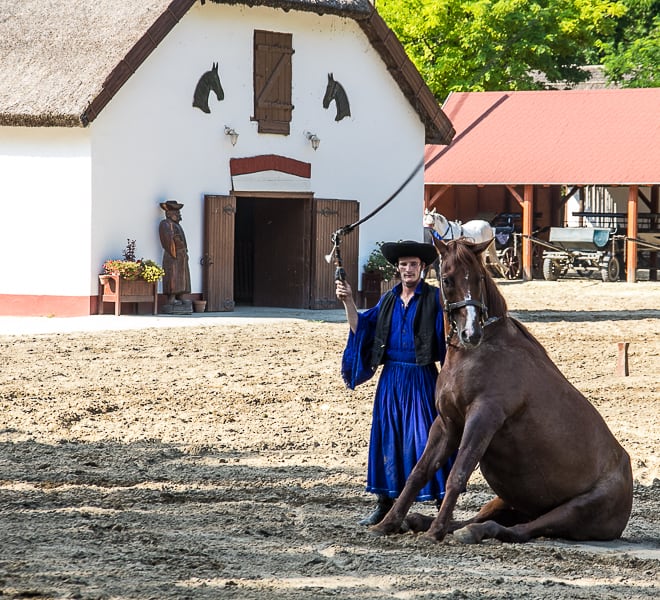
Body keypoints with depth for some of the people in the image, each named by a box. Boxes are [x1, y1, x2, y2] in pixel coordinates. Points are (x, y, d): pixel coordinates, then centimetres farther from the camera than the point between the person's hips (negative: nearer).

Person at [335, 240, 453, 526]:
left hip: (422, 379, -5)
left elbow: (447, 336, -9)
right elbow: (361, 328, 9)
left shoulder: (434, 298, -2)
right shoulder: (389, 299, 12)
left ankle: (443, 506, -1)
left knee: (427, 440, -6)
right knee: (386, 438, 8)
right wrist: (348, 301, -1)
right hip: (391, 379, 5)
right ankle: (384, 505, 17)